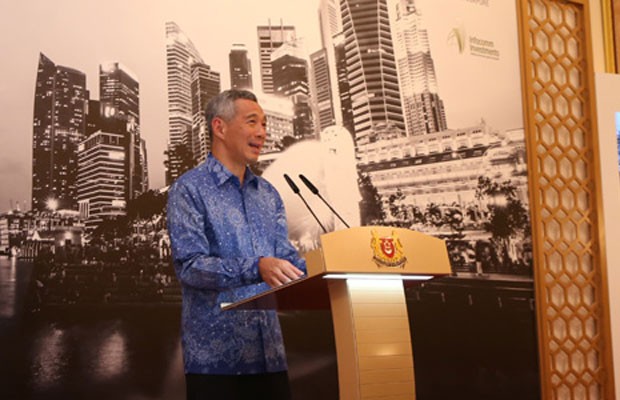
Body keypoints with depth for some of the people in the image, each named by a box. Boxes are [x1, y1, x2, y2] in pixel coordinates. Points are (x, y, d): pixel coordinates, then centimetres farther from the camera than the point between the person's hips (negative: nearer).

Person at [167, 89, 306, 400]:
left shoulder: (268, 194, 17)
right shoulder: (189, 190, -4)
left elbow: (285, 257, 12)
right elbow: (189, 266, -15)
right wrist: (256, 269, -29)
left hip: (268, 352, 6)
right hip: (216, 354, -6)